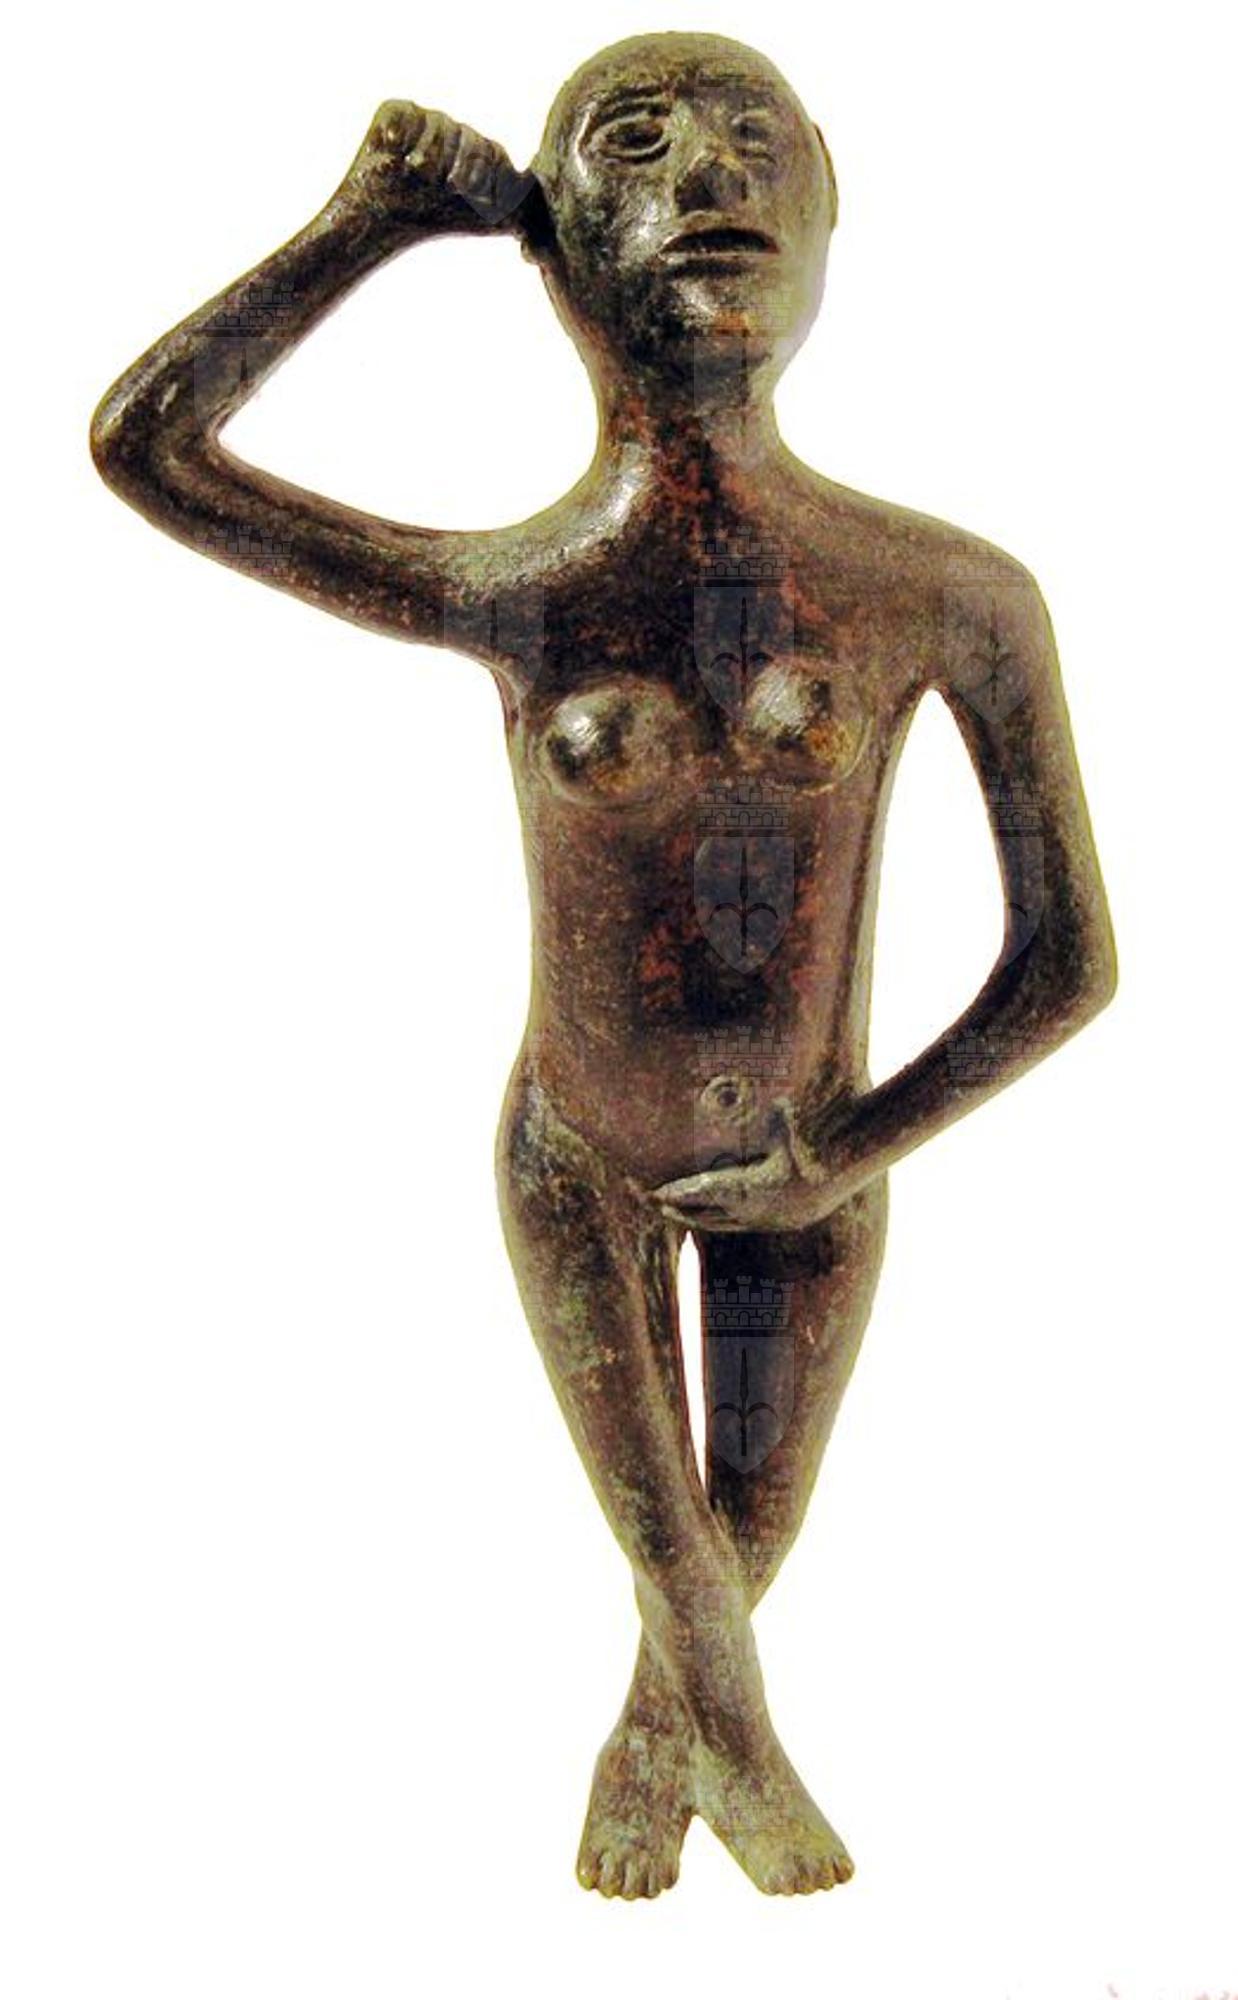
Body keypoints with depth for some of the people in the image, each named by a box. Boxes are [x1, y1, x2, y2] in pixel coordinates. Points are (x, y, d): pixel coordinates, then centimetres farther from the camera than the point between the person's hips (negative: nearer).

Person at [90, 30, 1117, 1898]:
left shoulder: (955, 598, -22)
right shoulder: (510, 598, -21)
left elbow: (1071, 962, -16)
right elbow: (141, 441, -23)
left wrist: (843, 1159, -12)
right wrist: (385, 209, -18)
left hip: (812, 1170, 1)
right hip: (578, 1161, -1)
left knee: (746, 1548, 17)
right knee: (677, 1567, 6)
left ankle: (649, 1750, 53)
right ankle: (743, 1758, 42)